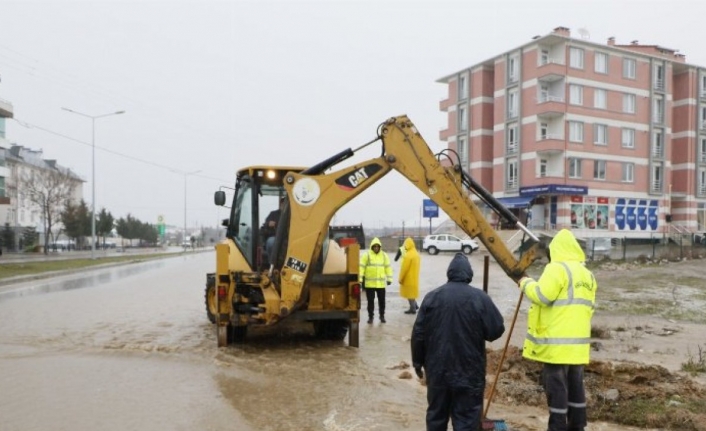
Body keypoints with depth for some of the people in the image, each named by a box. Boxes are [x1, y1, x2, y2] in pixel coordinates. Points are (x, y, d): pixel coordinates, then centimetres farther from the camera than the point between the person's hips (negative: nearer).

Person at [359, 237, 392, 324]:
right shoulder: (366, 255, -4)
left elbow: (388, 267, 8)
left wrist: (389, 279, 4)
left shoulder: (384, 255, 5)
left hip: (381, 283, 2)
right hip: (369, 283, -2)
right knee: (370, 301, 6)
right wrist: (360, 279, -12)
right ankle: (370, 316, 17)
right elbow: (361, 267, -6)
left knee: (382, 300, 10)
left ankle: (382, 316, 24)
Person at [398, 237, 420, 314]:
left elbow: (404, 268, -21)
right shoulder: (416, 253, 8)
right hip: (414, 277, 9)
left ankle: (413, 309, 4)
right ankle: (415, 305, 24)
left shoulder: (408, 255, -21)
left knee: (409, 293, -1)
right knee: (411, 292, 20)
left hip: (408, 278, -9)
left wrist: (400, 278, -12)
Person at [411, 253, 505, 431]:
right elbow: (496, 330, -6)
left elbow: (418, 334, 0)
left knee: (436, 415, 16)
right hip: (469, 372, -2)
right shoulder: (479, 298, -10)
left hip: (437, 369, 3)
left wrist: (418, 362, 11)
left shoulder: (432, 297, -2)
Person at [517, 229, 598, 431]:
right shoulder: (587, 274, 16)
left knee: (556, 388, -1)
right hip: (578, 341, 9)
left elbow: (542, 295, -20)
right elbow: (588, 306, 21)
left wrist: (526, 283, -4)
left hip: (558, 342, -9)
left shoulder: (557, 269, -12)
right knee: (575, 386, 16)